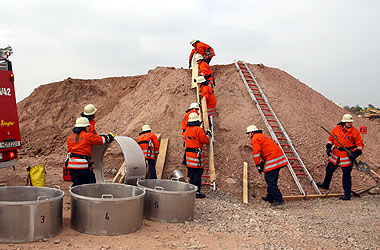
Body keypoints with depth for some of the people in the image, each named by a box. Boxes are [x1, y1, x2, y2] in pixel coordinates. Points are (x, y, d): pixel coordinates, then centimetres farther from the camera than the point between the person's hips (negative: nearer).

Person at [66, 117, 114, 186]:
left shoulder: (69, 138, 13)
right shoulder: (88, 136, -5)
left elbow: (69, 151, 19)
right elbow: (101, 140, 5)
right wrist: (110, 136, 20)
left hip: (71, 165, 6)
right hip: (83, 165, -6)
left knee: (76, 184, 12)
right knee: (91, 183, 4)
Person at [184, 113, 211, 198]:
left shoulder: (187, 130, 10)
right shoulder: (198, 129, -14)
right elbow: (204, 140, -13)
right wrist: (208, 135, 9)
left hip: (188, 152, 8)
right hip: (196, 153, -8)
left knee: (191, 173, 15)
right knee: (197, 173, -3)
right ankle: (197, 192, -2)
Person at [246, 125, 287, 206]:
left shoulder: (255, 139, -3)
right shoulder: (263, 136, 28)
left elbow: (256, 153, -12)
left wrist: (258, 165, -4)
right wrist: (262, 163, 21)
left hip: (273, 160, -10)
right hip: (279, 158, 10)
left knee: (270, 180, -7)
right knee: (271, 179, 19)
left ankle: (278, 199, -9)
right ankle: (270, 197, 28)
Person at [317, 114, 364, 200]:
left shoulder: (354, 131, -11)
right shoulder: (337, 129, 0)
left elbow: (360, 144, -6)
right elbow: (331, 138, 16)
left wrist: (356, 153, -19)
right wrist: (329, 147, 3)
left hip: (347, 155, -5)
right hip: (336, 153, 5)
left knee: (346, 175, -6)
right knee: (329, 169, 19)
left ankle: (347, 195, 4)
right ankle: (325, 184, 45)